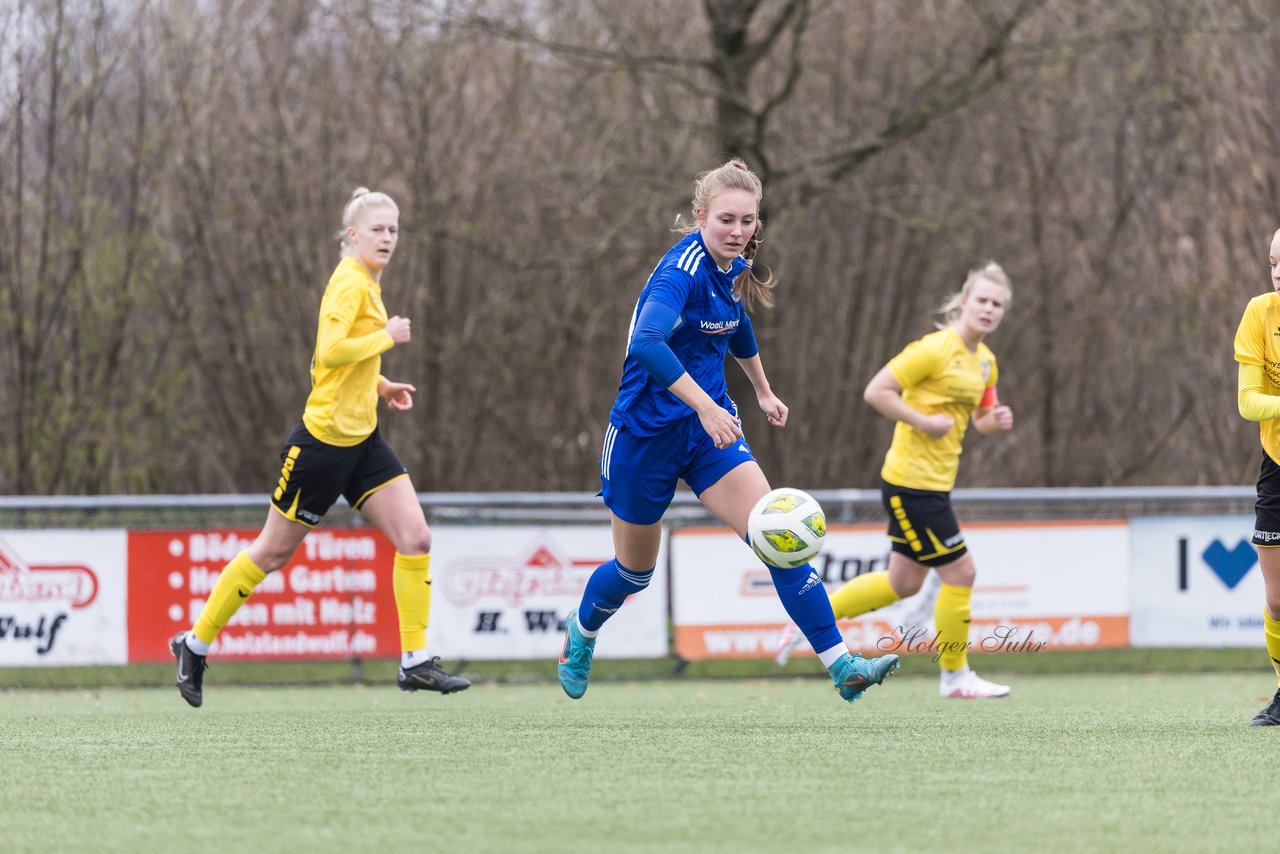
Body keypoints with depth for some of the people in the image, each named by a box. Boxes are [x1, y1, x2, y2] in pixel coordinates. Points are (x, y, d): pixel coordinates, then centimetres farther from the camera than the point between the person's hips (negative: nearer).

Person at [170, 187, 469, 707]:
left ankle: (415, 662, -3)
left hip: (361, 439, 8)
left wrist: (380, 385, 15)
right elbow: (330, 352, -29)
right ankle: (195, 644, 18)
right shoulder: (350, 282, -16)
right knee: (273, 551, 3)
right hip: (325, 437, -8)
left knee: (415, 538, -6)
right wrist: (387, 337, -20)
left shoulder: (368, 283, 14)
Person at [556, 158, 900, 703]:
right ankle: (582, 630, 46)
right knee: (635, 570, 12)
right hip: (646, 431, -6)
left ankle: (840, 665, -19)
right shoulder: (683, 269, -22)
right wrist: (705, 406, -46)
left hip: (710, 426, 6)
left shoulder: (733, 270, 2)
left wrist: (762, 391, 37)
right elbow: (647, 342, -40)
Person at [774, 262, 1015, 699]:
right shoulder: (935, 349, -17)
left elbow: (980, 417, 22)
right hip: (911, 479, -10)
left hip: (934, 483, 10)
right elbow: (876, 392, -18)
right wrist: (924, 422, -21)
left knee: (903, 583, 16)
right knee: (959, 571, -6)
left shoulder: (985, 361, 10)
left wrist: (995, 420, 0)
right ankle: (955, 676, 9)